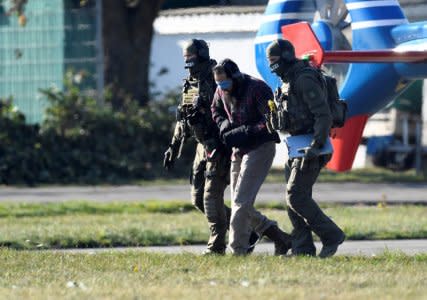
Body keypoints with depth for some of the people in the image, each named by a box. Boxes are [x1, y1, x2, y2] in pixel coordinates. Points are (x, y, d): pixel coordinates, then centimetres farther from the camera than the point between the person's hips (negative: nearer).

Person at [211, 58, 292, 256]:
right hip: (239, 150, 8)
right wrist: (223, 123, 1)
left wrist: (243, 133, -27)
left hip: (260, 148, -8)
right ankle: (280, 238, 20)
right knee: (239, 203, 9)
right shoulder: (222, 92, 3)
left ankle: (237, 250, -11)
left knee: (241, 201, -14)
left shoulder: (257, 89, -18)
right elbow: (216, 111, 24)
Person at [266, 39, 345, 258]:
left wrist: (315, 146, -28)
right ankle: (302, 248, 6)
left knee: (296, 196, -14)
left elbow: (324, 115, -22)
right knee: (293, 197, 6)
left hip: (310, 147, -10)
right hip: (297, 146, 10)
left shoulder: (306, 80, -16)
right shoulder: (289, 81, 16)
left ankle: (331, 236, -7)